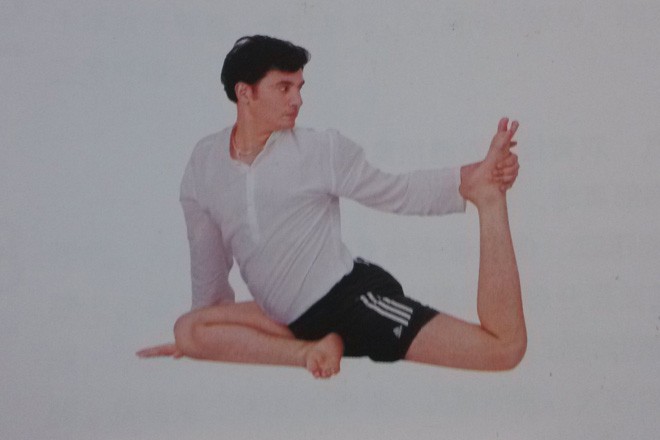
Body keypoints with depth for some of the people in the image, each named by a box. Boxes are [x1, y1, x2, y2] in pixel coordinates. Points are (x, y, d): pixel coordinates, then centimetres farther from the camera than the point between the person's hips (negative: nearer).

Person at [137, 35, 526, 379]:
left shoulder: (321, 149, -6)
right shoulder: (205, 162, 4)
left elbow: (399, 192, 0)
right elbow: (208, 257, 18)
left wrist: (474, 181, -16)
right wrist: (199, 334, 29)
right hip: (295, 317, 6)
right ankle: (316, 349, -15)